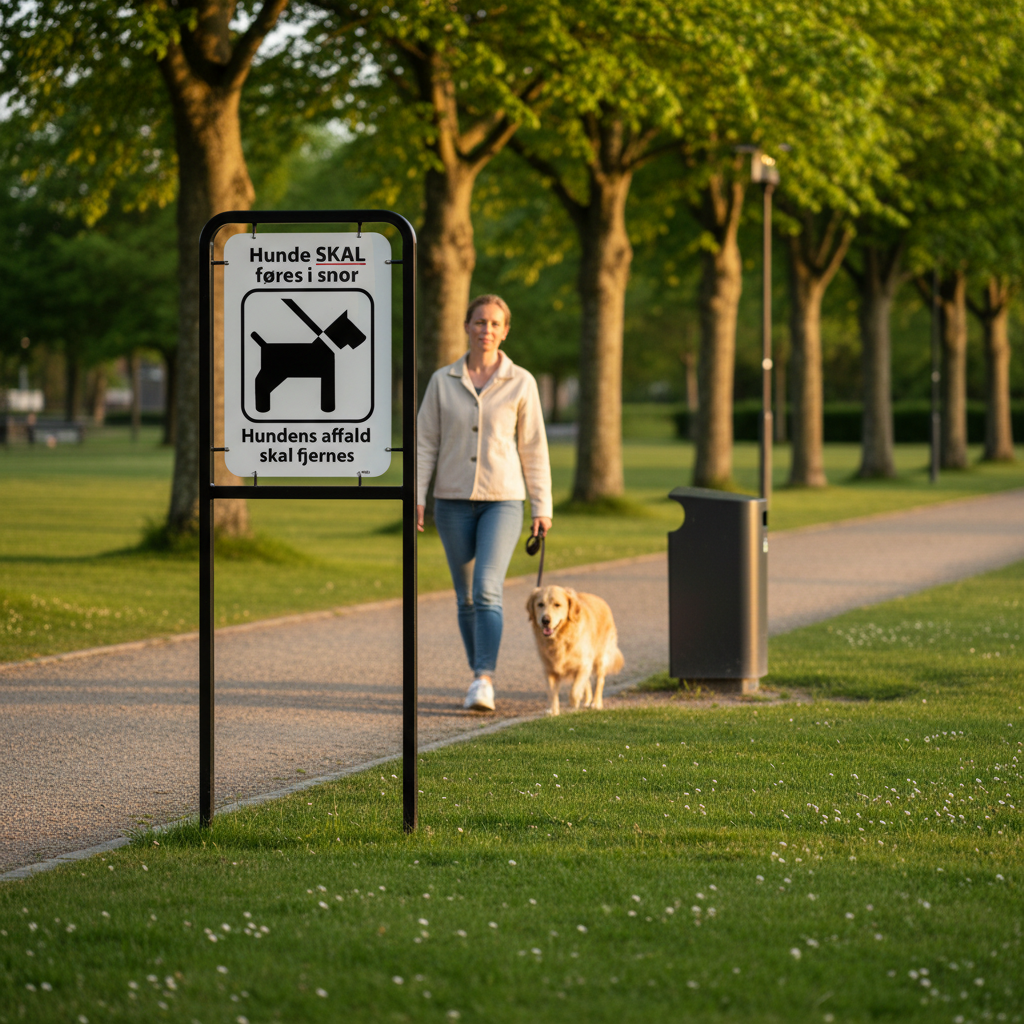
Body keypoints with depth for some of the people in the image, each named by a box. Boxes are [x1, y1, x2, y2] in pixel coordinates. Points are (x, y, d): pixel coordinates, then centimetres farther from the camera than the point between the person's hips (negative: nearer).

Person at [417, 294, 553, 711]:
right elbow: (425, 442, 4)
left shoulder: (521, 383, -1)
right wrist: (416, 496, -5)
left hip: (503, 500, -2)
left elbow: (534, 448, 2)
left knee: (487, 590, -18)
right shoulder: (443, 381, 3)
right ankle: (481, 676, 22)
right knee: (466, 596, 8)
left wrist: (542, 507, 2)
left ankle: (484, 685, -23)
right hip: (454, 501, 2)